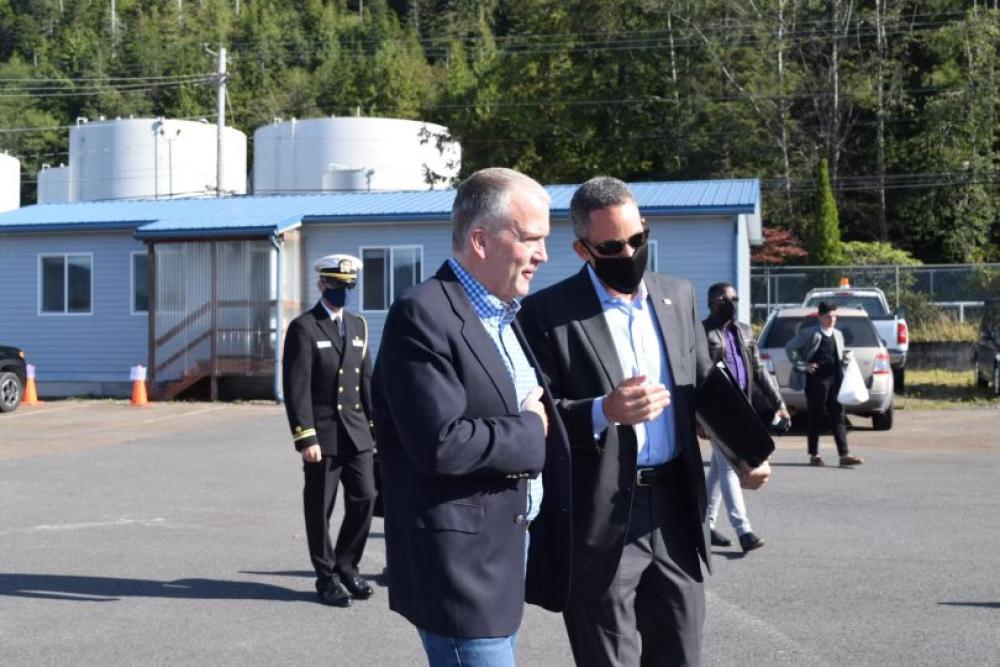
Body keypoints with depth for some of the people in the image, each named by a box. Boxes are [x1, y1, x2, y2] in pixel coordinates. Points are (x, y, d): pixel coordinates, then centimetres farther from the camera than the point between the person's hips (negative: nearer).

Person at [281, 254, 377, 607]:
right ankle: (327, 577, 16)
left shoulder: (358, 325, 13)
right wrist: (305, 438, -17)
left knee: (364, 498, 3)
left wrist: (375, 423, 9)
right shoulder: (303, 327, -6)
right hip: (322, 432, -5)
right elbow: (296, 387, -11)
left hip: (357, 432, 5)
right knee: (320, 508, 4)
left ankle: (346, 566, 21)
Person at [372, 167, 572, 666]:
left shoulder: (506, 315, 14)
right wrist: (529, 432, -11)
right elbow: (441, 443, -24)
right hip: (460, 563, -9)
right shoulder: (423, 316, -16)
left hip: (511, 548, 9)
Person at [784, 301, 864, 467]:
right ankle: (814, 455, 11)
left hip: (835, 379, 5)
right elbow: (790, 347, -2)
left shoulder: (838, 335, 16)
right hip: (817, 380, -5)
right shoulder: (810, 333, -3)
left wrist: (846, 356, 4)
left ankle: (844, 455, -1)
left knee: (838, 417, 1)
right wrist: (803, 365, -6)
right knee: (815, 418, 3)